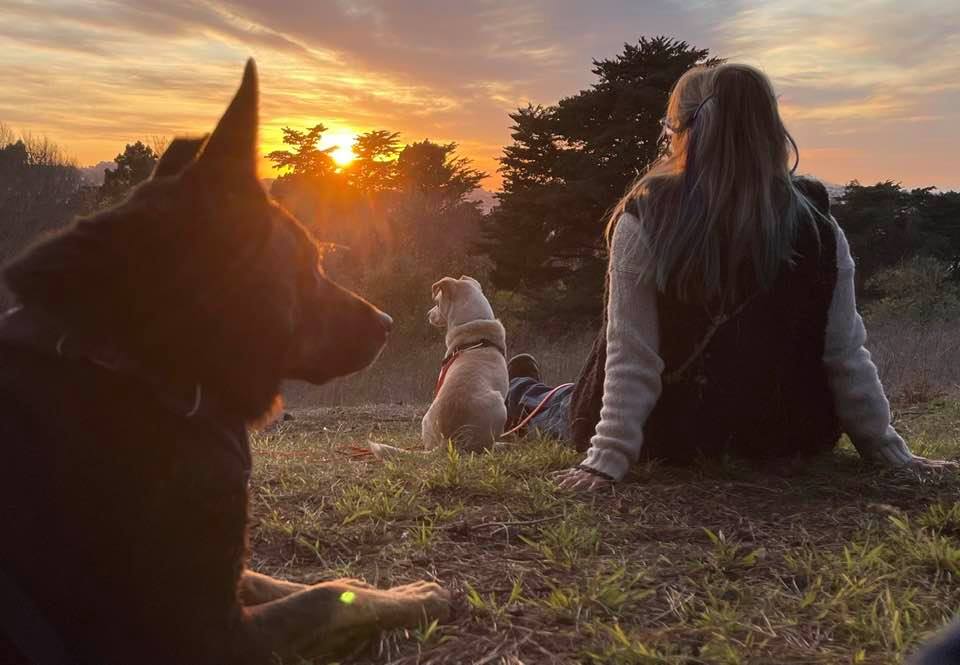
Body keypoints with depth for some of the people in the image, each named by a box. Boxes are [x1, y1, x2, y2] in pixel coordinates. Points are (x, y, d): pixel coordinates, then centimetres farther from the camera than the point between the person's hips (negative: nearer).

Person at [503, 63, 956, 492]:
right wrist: (890, 451, 1)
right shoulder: (817, 226, -12)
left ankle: (523, 398, 57)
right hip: (790, 440, 3)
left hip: (676, 439, -3)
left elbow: (630, 358, -22)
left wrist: (608, 459, -17)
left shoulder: (645, 219, -21)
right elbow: (847, 358, -8)